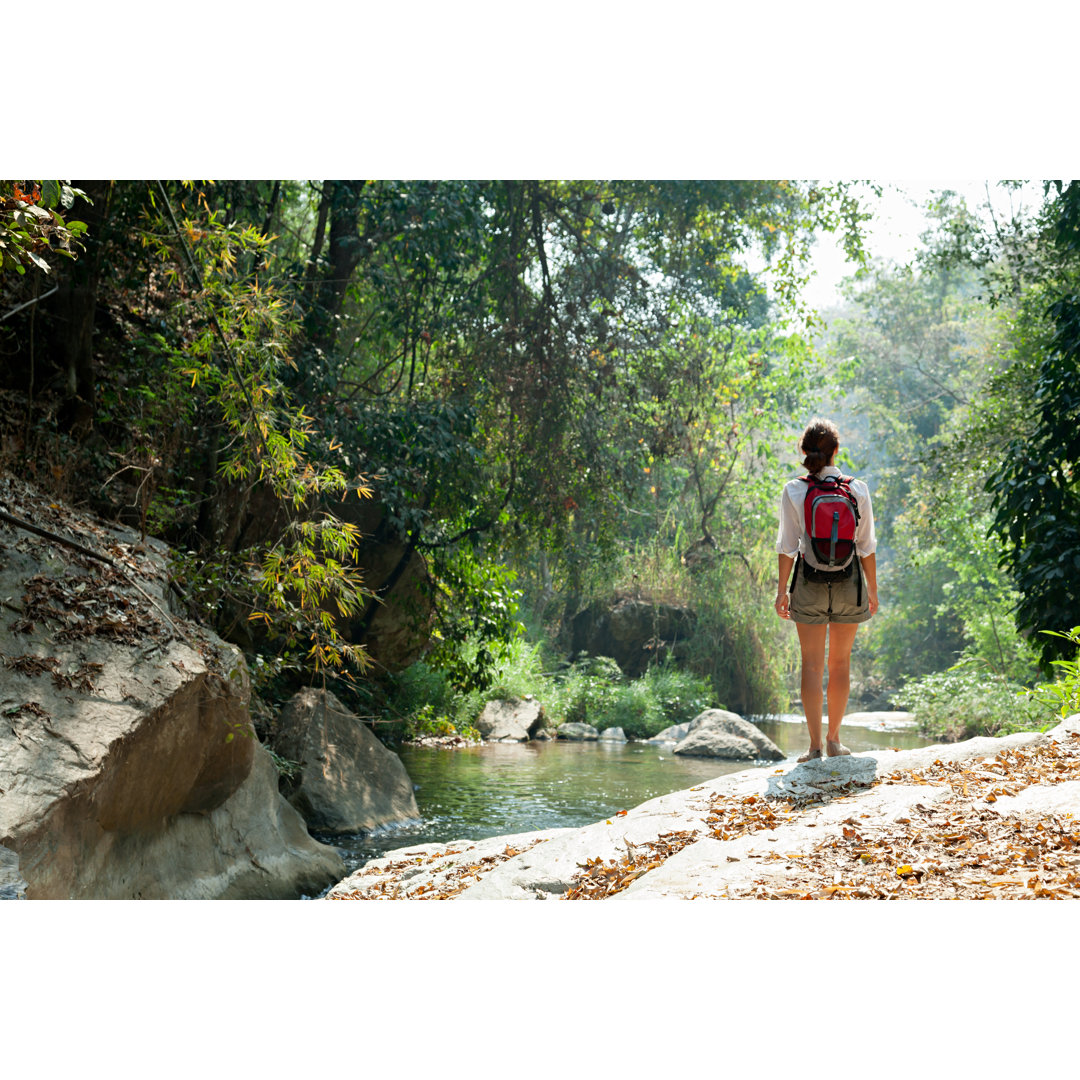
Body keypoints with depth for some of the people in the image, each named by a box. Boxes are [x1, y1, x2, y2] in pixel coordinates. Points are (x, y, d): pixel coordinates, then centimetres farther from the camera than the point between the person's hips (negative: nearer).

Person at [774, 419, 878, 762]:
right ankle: (834, 739, 20)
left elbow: (787, 546, -5)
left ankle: (815, 745, 2)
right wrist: (872, 589, 11)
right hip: (849, 581, 1)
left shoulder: (794, 491, -6)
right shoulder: (858, 489, -3)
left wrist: (782, 590, 3)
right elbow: (867, 546, 1)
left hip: (809, 581, -1)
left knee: (812, 664, 4)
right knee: (840, 662, 13)